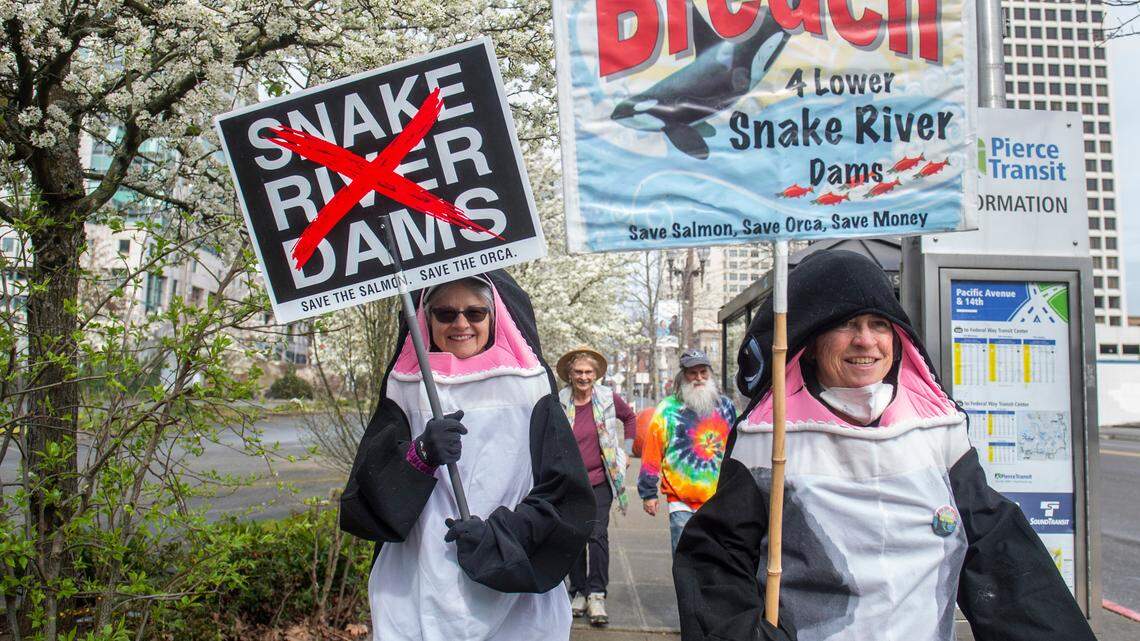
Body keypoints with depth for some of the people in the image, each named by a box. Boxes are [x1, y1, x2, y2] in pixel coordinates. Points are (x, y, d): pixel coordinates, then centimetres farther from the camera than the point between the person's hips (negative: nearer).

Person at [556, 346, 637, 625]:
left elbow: (630, 417, 17)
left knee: (598, 535, -10)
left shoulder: (608, 398, -2)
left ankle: (596, 594, -1)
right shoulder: (558, 403, -4)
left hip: (600, 480, -1)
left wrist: (626, 450, 11)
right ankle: (579, 592, 20)